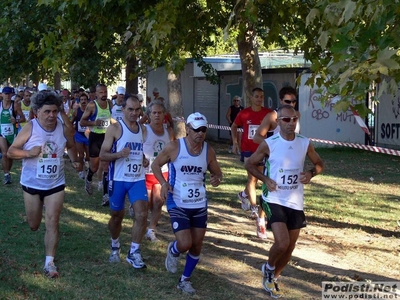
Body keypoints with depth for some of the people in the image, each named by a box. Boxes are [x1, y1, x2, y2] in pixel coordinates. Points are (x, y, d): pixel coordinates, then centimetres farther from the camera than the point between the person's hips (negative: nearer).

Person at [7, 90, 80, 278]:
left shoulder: (63, 129, -6)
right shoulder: (29, 129, -15)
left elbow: (72, 146, 15)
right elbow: (11, 151, -12)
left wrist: (75, 160, -2)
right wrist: (29, 153, -28)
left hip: (56, 185, 1)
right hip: (31, 184, -1)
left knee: (52, 223, -5)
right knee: (33, 225, 14)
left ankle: (49, 263, 0)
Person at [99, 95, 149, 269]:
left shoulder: (143, 129, 9)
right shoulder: (115, 128, -7)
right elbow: (102, 155, -9)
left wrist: (145, 160, 3)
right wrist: (119, 154, -28)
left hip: (138, 179, 3)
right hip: (118, 179, -3)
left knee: (142, 214, -14)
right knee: (117, 215, 12)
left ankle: (134, 253, -4)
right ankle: (115, 246, 39)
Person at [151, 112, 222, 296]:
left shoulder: (208, 151, -3)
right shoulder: (174, 147, -13)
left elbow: (217, 172, 10)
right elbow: (156, 164, -1)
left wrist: (217, 179, -15)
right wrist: (163, 183, -18)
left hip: (200, 205, 4)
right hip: (178, 204, -4)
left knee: (197, 246, 8)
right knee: (185, 244, -12)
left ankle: (185, 280, 28)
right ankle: (173, 251, 26)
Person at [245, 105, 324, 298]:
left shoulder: (305, 144, -2)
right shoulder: (269, 144, -11)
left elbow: (319, 164, 12)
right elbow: (249, 164, 0)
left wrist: (311, 174, -10)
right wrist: (265, 179, -15)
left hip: (296, 202, 4)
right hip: (274, 200, -4)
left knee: (290, 247, 11)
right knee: (282, 243, -19)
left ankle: (273, 278, 35)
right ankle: (269, 268, 14)